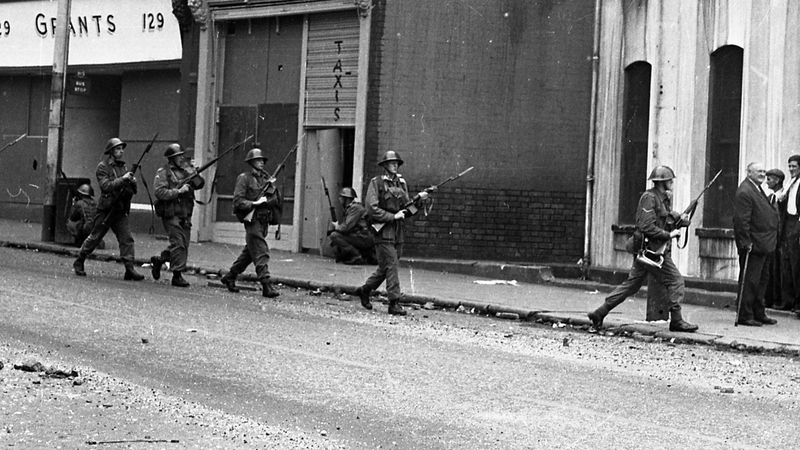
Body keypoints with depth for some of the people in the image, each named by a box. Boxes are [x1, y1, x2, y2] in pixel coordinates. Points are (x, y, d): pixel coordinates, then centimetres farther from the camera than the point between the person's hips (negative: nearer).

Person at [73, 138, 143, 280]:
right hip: (106, 210, -5)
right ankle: (78, 263, 21)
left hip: (120, 211, 5)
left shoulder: (123, 167, 13)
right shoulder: (103, 167, -6)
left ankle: (129, 269, -9)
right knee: (95, 237, 4)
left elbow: (131, 191, 15)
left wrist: (133, 183, -7)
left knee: (127, 239, -6)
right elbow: (106, 185, -20)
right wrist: (123, 179, -24)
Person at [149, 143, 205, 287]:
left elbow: (200, 184, 6)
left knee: (183, 245, 9)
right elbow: (160, 192, -15)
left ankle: (159, 259, 30)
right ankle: (177, 275, -5)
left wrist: (193, 174, -12)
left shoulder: (186, 169, 13)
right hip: (171, 214, -6)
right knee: (178, 244, -11)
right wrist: (179, 191, -19)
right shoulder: (163, 172, -4)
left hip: (185, 215, 6)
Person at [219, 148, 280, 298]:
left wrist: (273, 188, -4)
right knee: (261, 253, -12)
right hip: (252, 220, -7)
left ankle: (229, 277, 28)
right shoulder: (244, 178, -3)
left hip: (264, 220, 7)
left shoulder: (266, 178, 16)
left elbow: (278, 201, 15)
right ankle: (266, 286, -15)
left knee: (249, 252, 15)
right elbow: (238, 201, -11)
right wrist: (254, 203, -21)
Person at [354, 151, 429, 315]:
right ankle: (394, 303, -9)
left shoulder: (401, 183, 14)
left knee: (386, 266, 12)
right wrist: (393, 216, -16)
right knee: (391, 265, -11)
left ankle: (365, 290, 31)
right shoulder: (376, 183, -5)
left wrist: (418, 199, -3)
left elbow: (406, 207, 15)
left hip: (398, 231, 7)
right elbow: (372, 208, -12)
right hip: (383, 229, -7)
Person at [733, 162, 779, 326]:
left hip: (764, 245, 10)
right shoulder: (745, 192, -17)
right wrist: (746, 242, -23)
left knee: (762, 279, 15)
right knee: (750, 281, -6)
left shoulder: (758, 189, 16)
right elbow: (742, 220, -21)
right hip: (754, 245, -10)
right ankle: (744, 316, -1)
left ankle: (759, 314, 23)